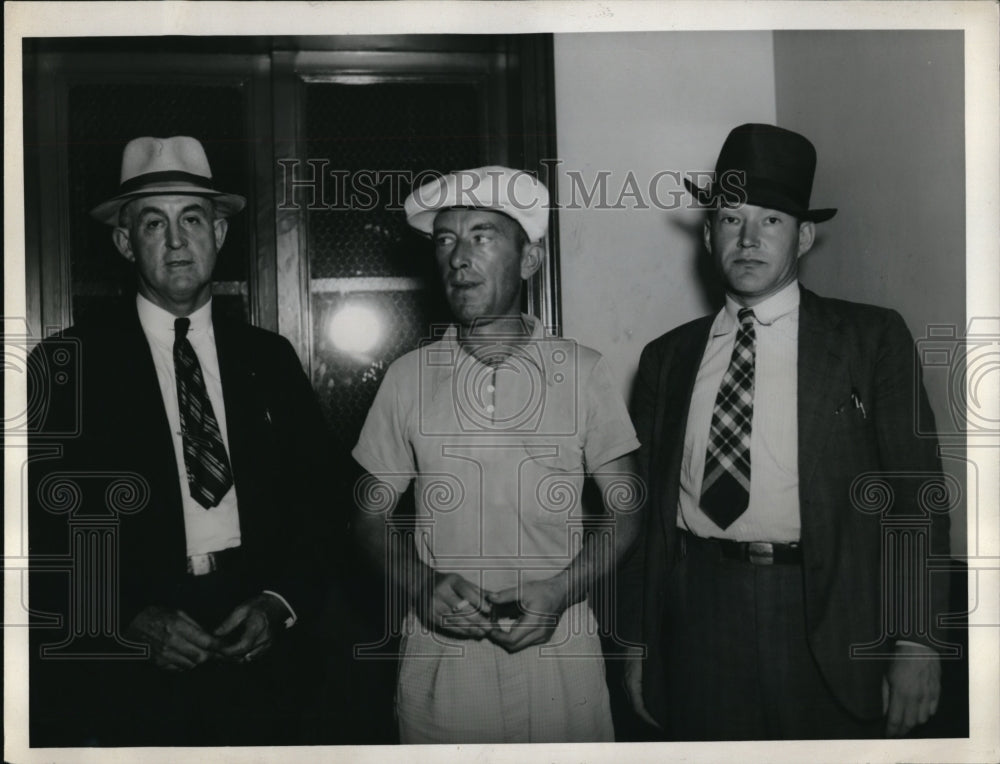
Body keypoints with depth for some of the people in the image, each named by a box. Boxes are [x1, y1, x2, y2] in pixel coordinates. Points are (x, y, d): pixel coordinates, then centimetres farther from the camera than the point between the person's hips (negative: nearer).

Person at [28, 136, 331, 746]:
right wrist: (129, 620, -15)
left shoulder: (271, 359, 5)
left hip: (259, 656, 3)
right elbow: (42, 528, -4)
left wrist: (278, 603, -8)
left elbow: (315, 506, 6)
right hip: (121, 674, -2)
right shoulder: (67, 363, -2)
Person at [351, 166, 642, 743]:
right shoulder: (408, 378, 2)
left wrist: (560, 591, -13)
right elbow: (374, 513, 7)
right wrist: (420, 583, -11)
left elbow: (625, 511, 2)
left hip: (558, 647, 0)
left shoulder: (583, 373, -2)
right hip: (440, 651, 1)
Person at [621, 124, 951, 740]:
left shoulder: (872, 338, 3)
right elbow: (647, 504, 11)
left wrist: (915, 641, -10)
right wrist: (638, 643, 8)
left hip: (826, 627, -2)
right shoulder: (668, 358, 10)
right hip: (697, 616, 2)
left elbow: (912, 492, -2)